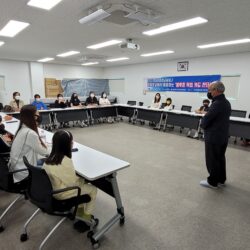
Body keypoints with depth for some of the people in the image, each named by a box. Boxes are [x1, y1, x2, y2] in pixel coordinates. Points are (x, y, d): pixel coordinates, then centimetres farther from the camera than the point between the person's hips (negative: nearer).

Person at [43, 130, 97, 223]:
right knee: (93, 189, 5)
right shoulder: (65, 161, -28)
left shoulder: (51, 157, -3)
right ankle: (87, 215, 19)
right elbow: (73, 182, -21)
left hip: (52, 189, 8)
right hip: (61, 193, -8)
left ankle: (79, 208, 32)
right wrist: (84, 180, -3)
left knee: (82, 184, 24)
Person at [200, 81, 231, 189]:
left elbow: (206, 119, -22)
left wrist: (203, 124, -3)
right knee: (220, 158, 19)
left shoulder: (217, 104, -24)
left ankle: (213, 182, 17)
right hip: (223, 136, 9)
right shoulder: (226, 102, 8)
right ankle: (221, 179, 32)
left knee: (212, 160, 4)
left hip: (213, 137, -9)